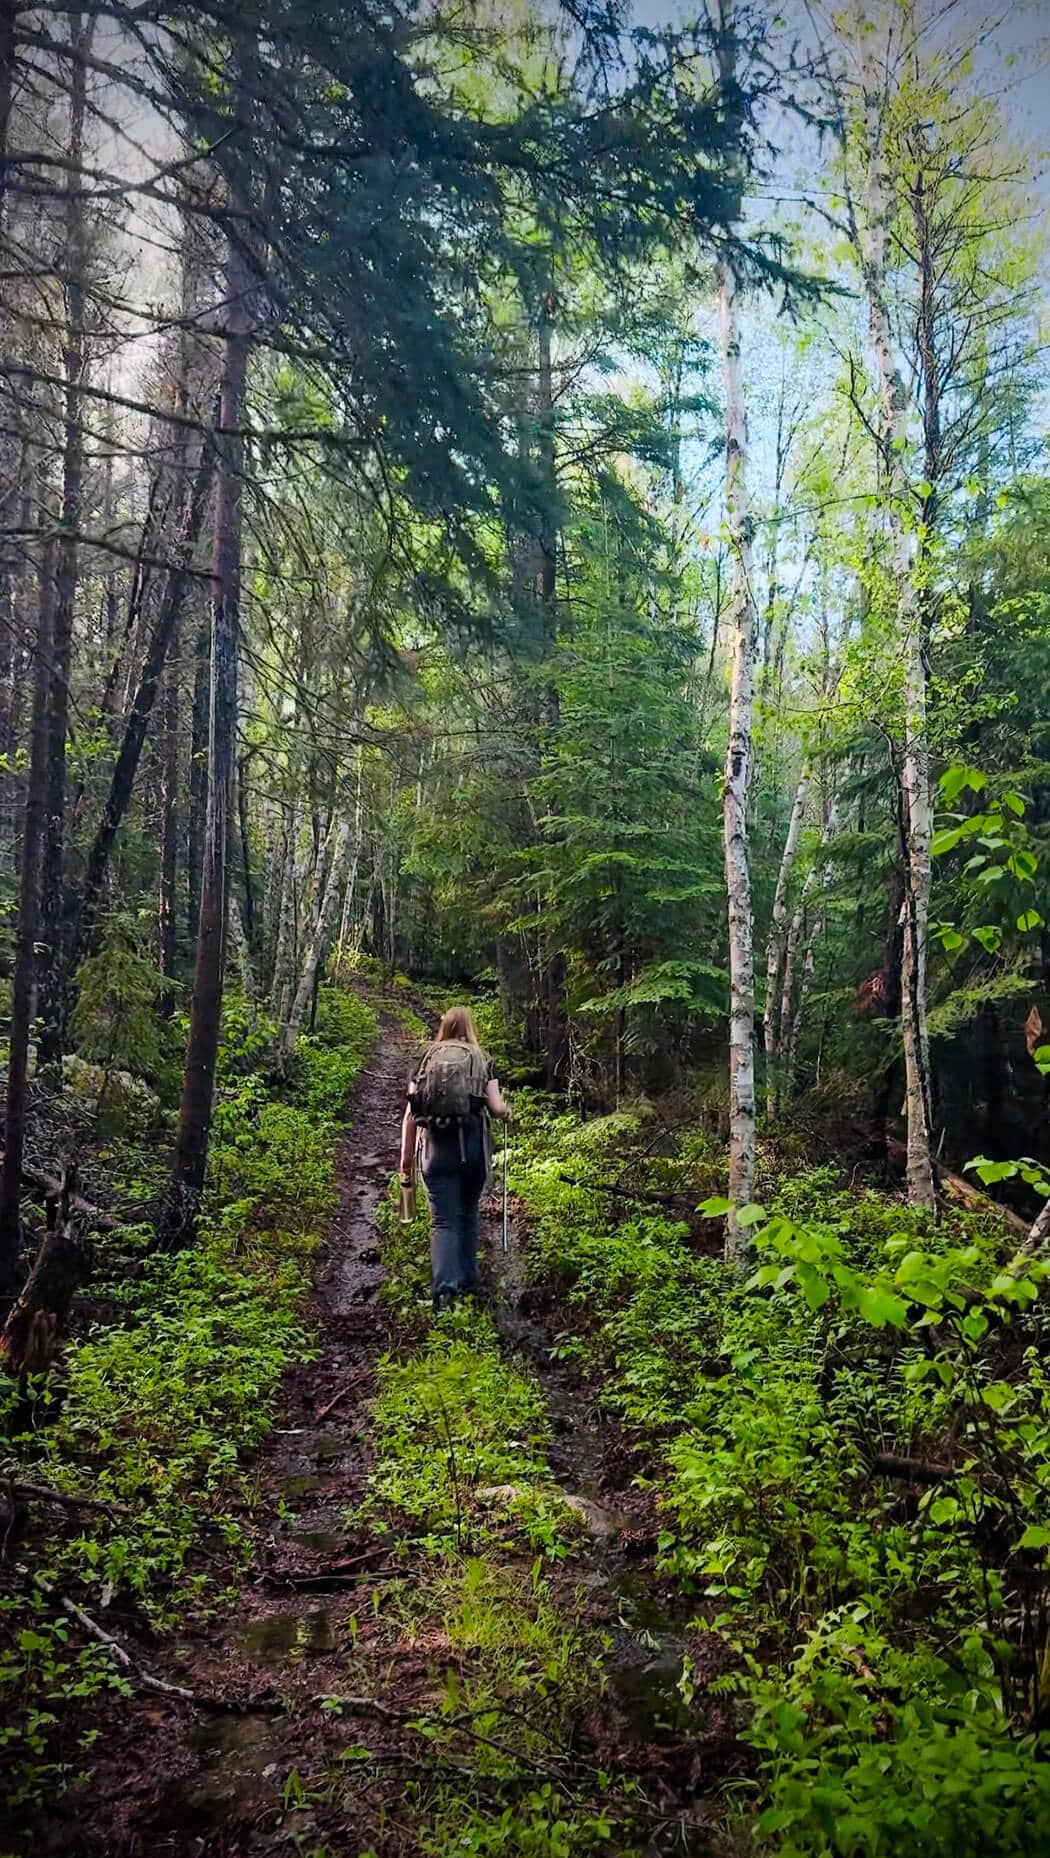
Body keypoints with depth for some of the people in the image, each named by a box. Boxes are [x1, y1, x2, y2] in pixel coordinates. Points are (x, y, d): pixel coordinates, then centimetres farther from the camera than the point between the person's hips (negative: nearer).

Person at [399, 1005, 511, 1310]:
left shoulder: (427, 1059, 9)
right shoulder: (482, 1059, 7)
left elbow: (409, 1115, 5)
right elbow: (496, 1107, -2)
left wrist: (406, 1159, 11)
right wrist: (508, 1114, 22)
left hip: (435, 1147, 0)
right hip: (472, 1146, 0)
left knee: (443, 1220, 2)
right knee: (468, 1214, 20)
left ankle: (444, 1285, -15)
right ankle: (467, 1279, 27)